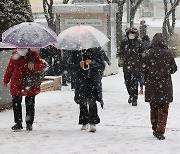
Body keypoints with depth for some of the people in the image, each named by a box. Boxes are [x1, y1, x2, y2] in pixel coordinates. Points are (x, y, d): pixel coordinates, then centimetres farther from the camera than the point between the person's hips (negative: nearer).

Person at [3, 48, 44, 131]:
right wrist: (6, 80, 15)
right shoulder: (14, 55, -2)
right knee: (16, 103, 4)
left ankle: (29, 124, 14)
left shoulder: (33, 54, -8)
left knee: (30, 104, 3)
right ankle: (18, 123, 16)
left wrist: (34, 66, -31)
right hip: (16, 83, 2)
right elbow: (10, 68, 9)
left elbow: (41, 65, -9)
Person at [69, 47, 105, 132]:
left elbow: (102, 66, -2)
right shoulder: (77, 52, 5)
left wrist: (92, 63, -19)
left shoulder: (97, 51, 1)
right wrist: (79, 65, -15)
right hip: (81, 81, 3)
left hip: (94, 80, -3)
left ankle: (93, 122, -13)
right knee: (82, 101, 6)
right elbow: (72, 65, 6)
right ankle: (84, 122, 20)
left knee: (92, 100, -15)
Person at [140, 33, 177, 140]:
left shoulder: (147, 54, -8)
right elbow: (174, 68, 0)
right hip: (165, 86, -1)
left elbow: (143, 69, -4)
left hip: (151, 86, 1)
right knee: (163, 110, 5)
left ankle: (155, 129, 21)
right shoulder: (168, 53, -8)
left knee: (153, 108, 16)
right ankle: (160, 131, -3)